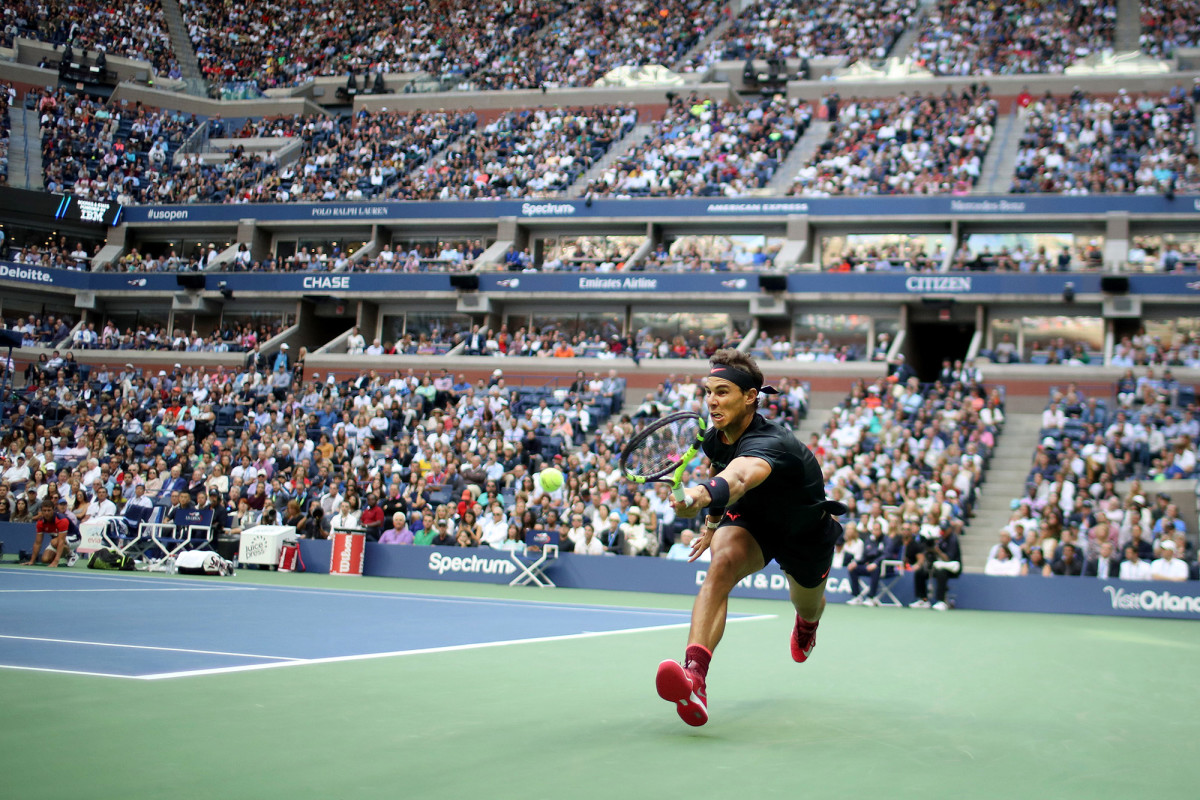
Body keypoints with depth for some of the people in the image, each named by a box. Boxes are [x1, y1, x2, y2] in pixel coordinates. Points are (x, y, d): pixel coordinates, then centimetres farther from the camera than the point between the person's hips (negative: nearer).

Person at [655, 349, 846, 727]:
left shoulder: (768, 442, -42)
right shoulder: (714, 437, -19)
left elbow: (740, 477, -67)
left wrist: (705, 495, -87)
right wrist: (712, 522, 12)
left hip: (806, 529, -3)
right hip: (751, 519, 4)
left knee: (808, 607, 23)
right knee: (721, 564, -31)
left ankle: (806, 625, 67)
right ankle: (694, 674, -50)